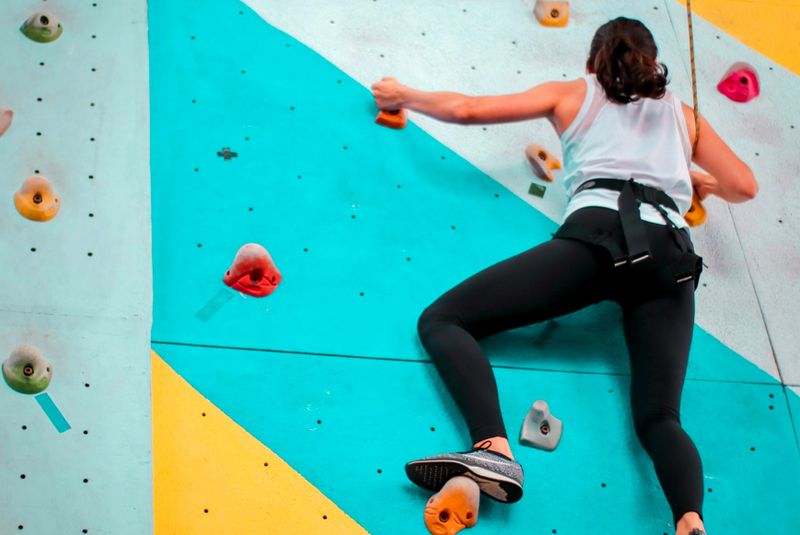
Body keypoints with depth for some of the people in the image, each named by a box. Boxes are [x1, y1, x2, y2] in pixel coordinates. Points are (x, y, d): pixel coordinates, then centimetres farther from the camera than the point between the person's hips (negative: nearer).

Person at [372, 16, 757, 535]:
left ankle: (493, 448, -30)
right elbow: (745, 187, 28)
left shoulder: (574, 94, 26)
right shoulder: (683, 113, 32)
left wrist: (404, 96, 38)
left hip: (598, 230, -3)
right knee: (659, 417, -1)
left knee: (441, 320, -2)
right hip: (671, 252, 4)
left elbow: (466, 109, 20)